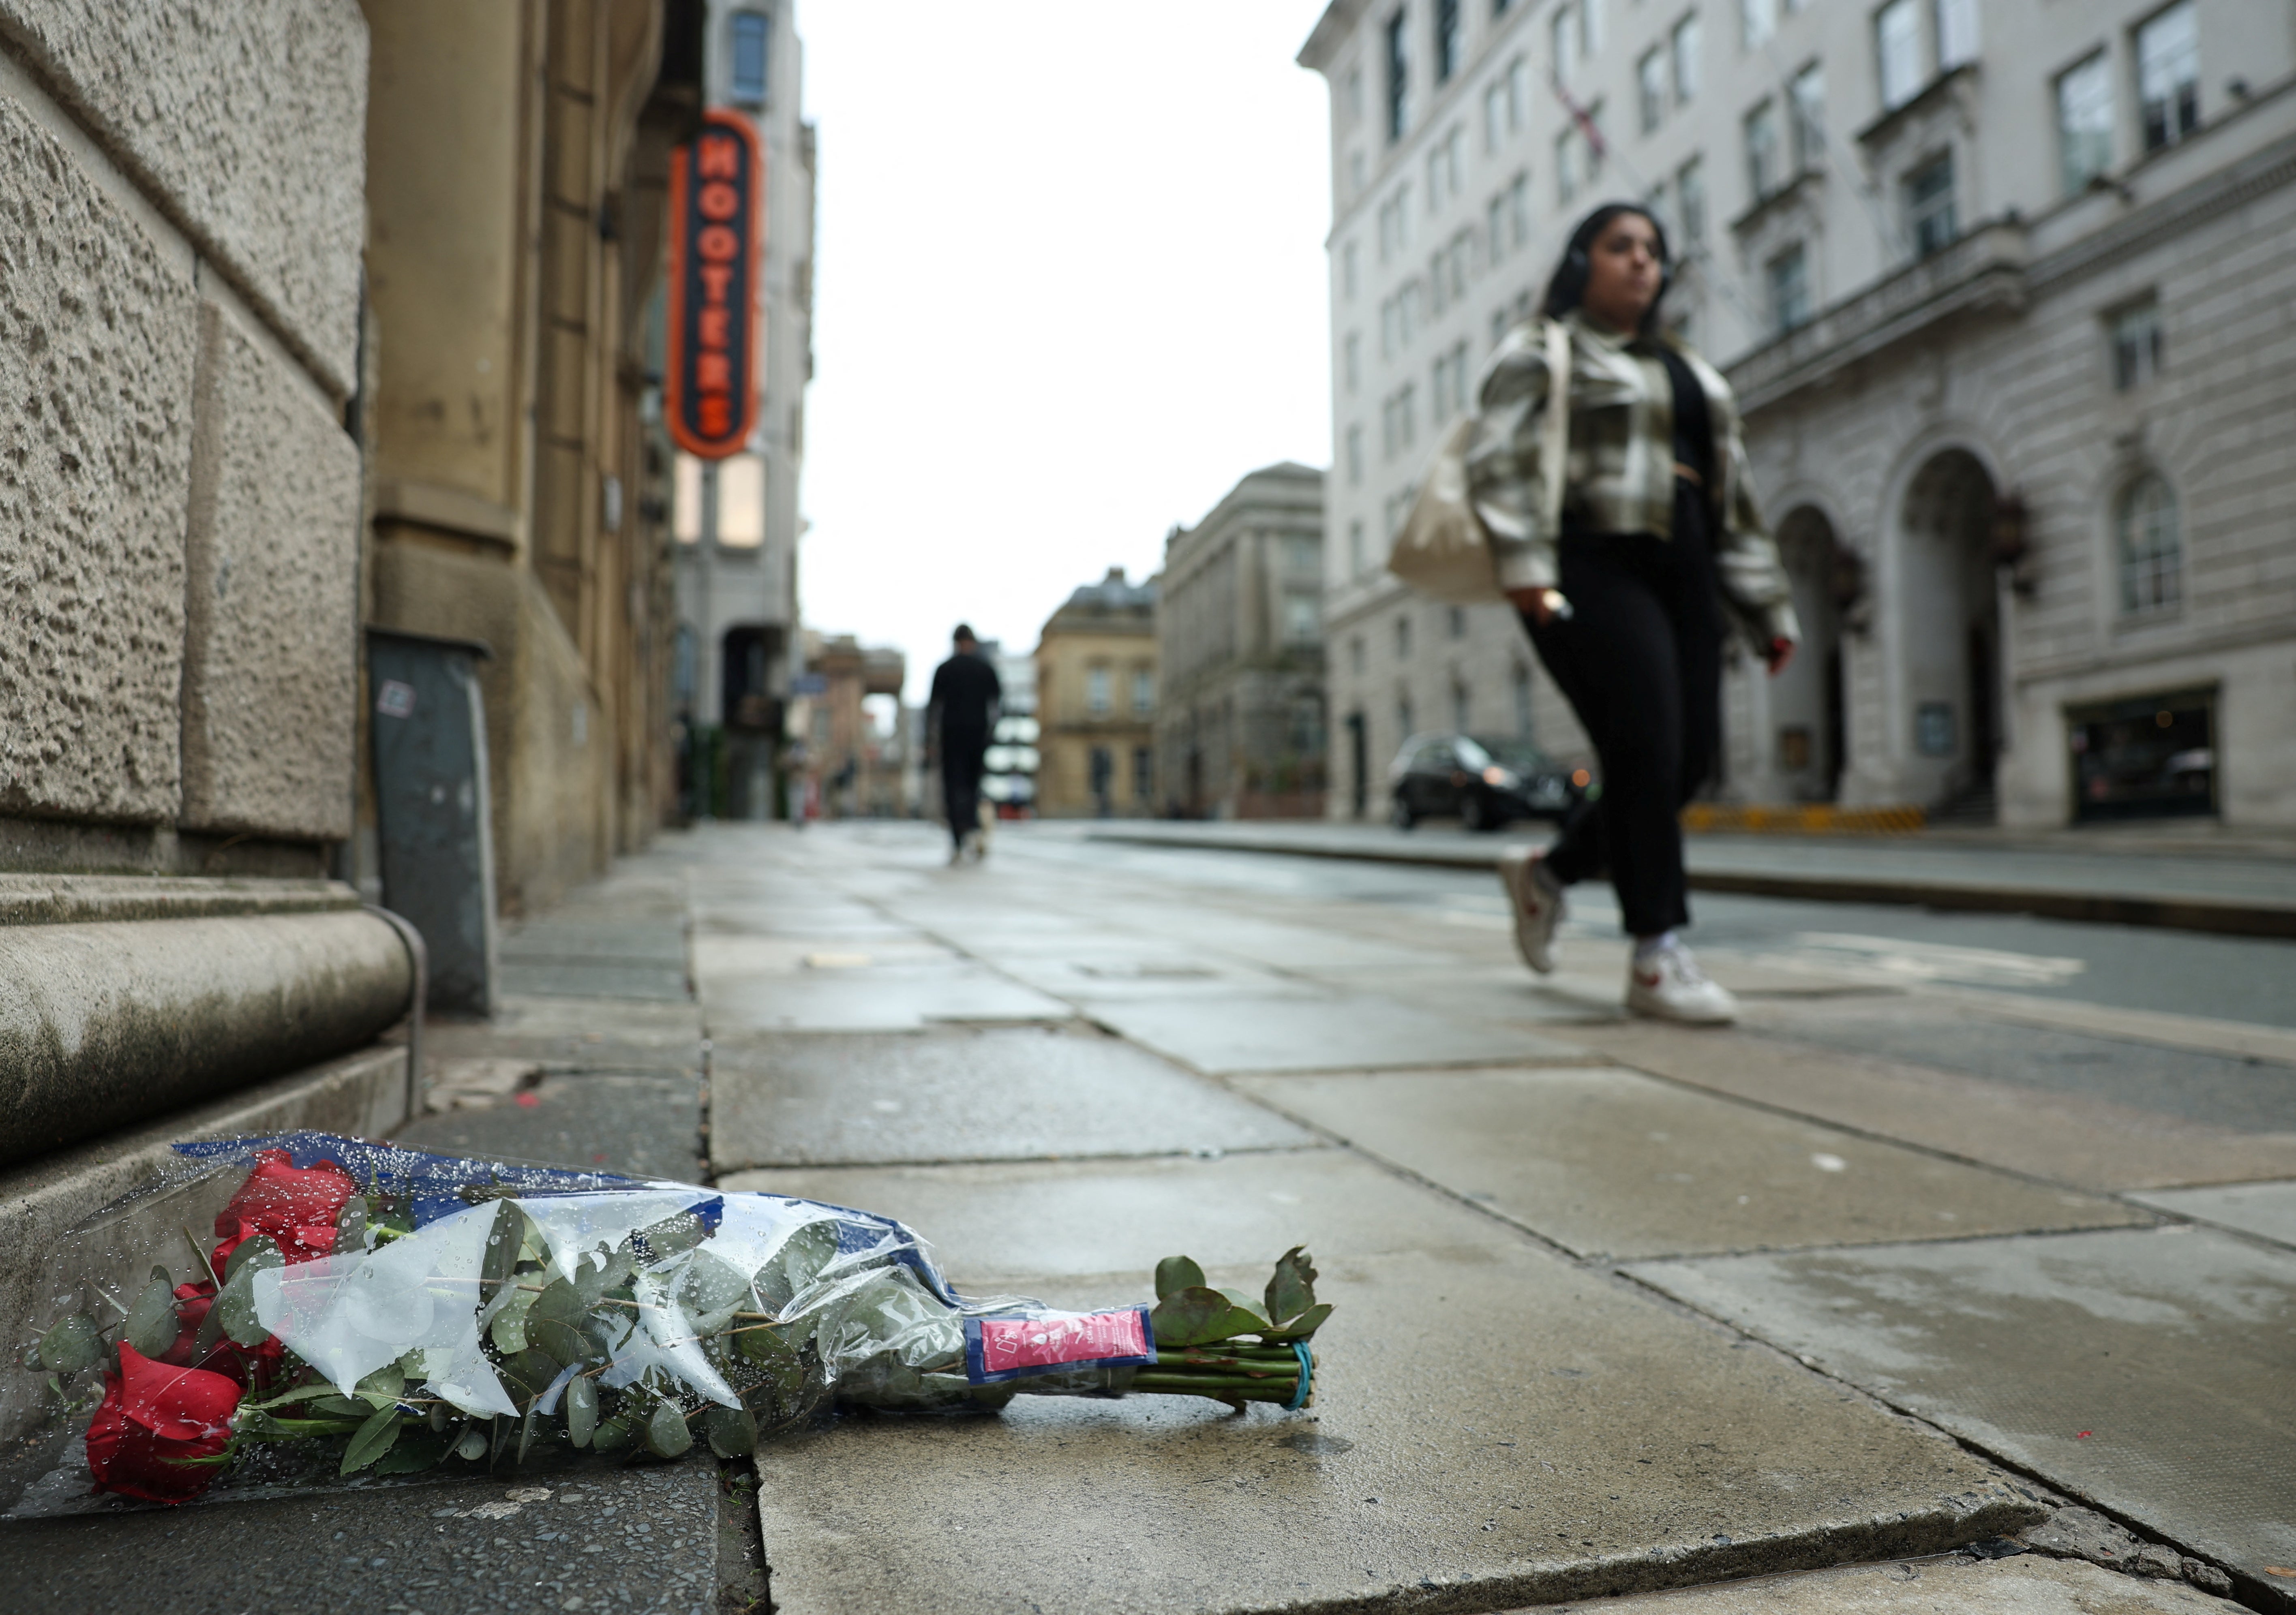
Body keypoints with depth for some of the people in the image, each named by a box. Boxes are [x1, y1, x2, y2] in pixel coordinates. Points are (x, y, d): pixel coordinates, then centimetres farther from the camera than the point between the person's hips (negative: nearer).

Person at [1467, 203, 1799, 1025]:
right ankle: (1657, 958, -8)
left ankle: (1549, 868, 21)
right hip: (1592, 570, -7)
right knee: (1647, 751, -15)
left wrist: (1768, 607, 17)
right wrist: (1523, 563, -25)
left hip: (1681, 573, 8)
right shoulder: (1539, 354, 6)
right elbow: (1499, 463, -10)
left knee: (1692, 757, 0)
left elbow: (1732, 497, 23)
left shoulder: (1688, 370, 27)